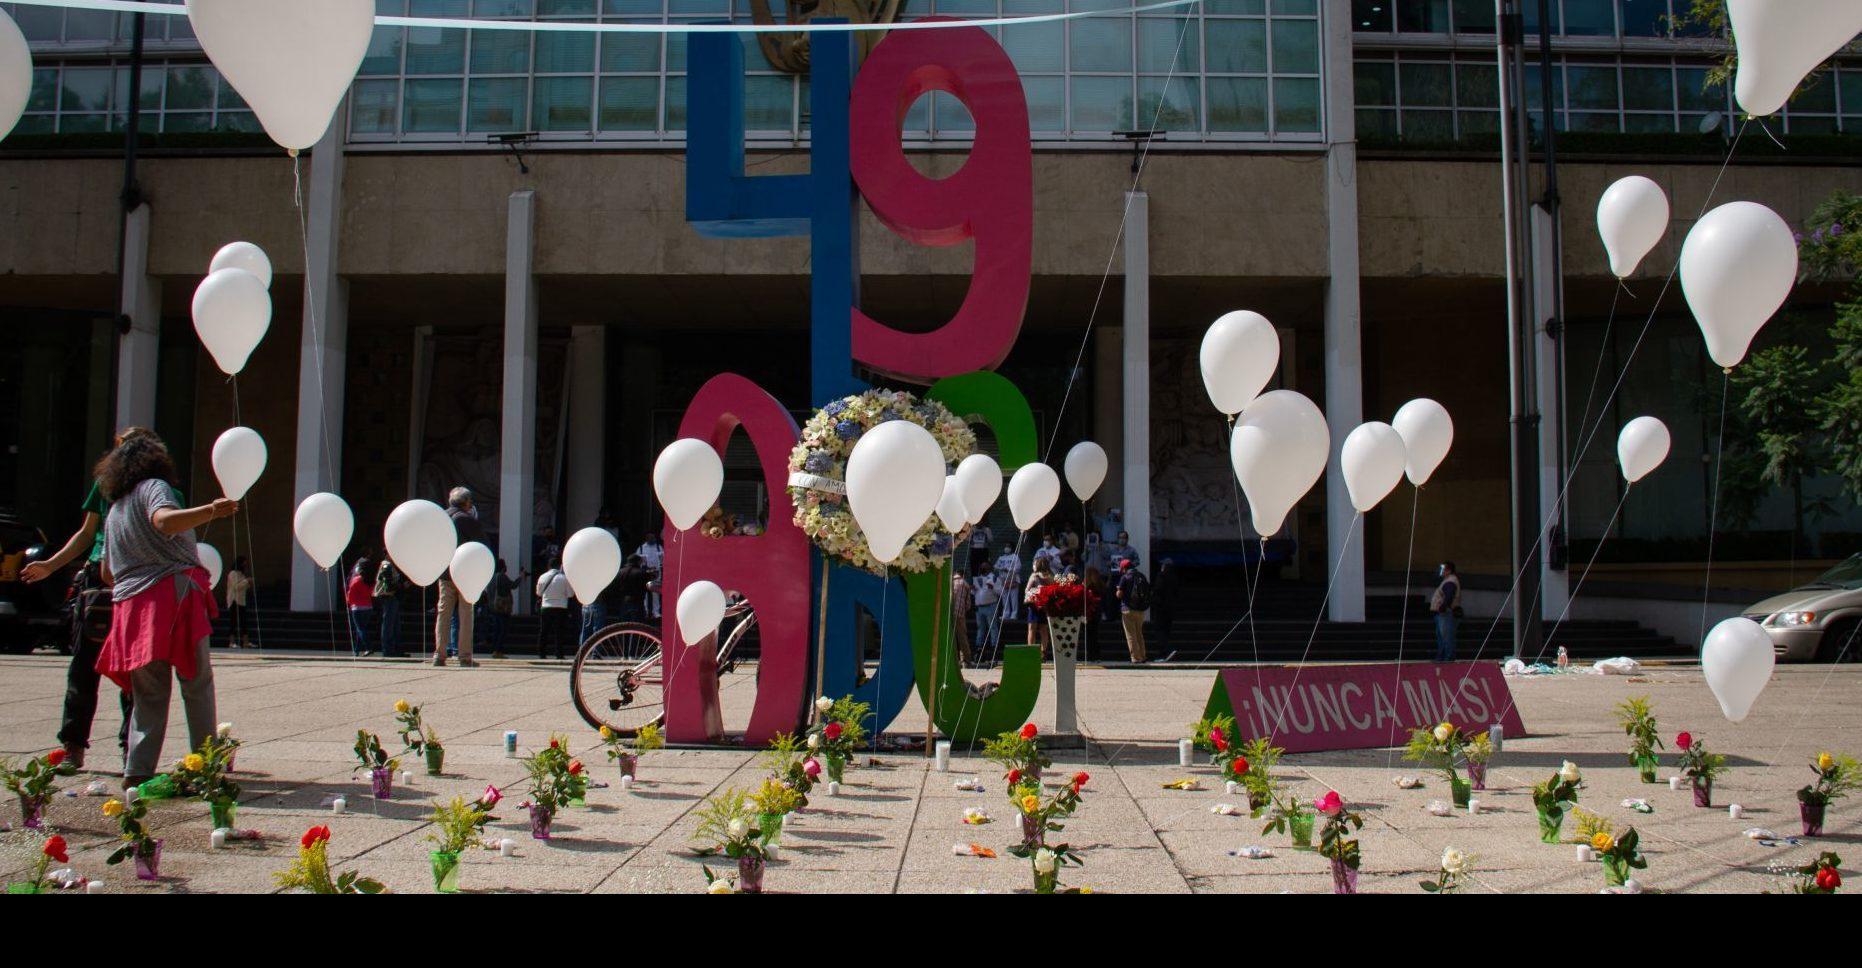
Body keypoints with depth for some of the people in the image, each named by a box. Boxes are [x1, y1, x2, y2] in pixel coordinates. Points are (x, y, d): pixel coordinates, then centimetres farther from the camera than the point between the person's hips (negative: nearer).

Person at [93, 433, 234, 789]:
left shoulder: (114, 510, 24)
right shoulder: (153, 487, 2)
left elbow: (107, 572, 27)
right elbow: (165, 520, -23)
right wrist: (211, 511, -35)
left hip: (132, 605, 7)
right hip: (175, 593, -7)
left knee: (149, 693, 9)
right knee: (197, 685, 2)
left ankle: (137, 770, 1)